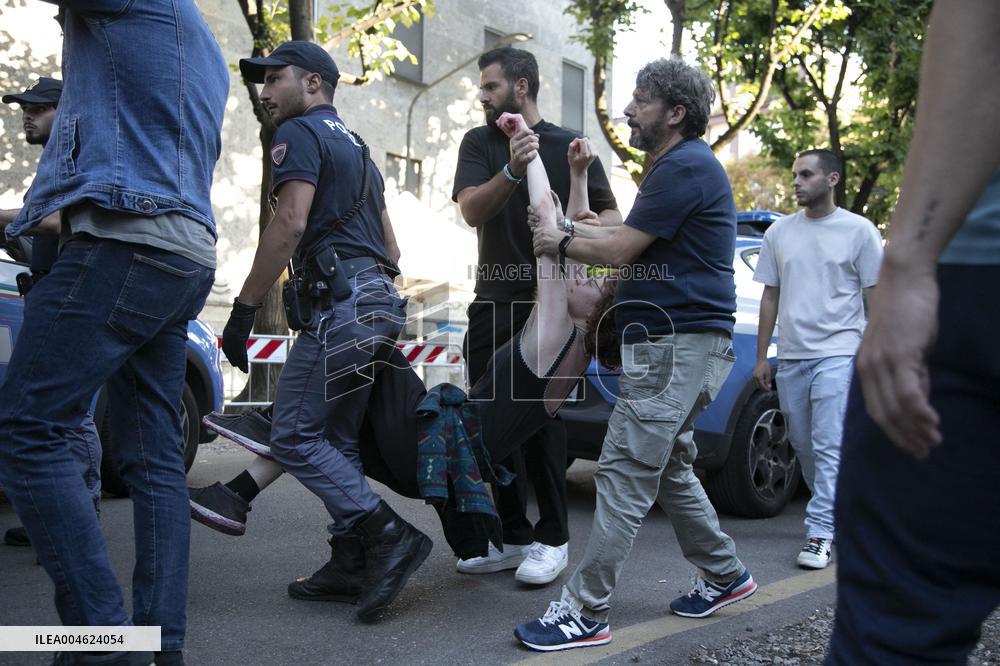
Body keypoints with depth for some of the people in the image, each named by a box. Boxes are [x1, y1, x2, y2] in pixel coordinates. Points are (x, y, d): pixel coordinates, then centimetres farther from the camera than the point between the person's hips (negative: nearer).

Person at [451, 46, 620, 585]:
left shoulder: (570, 146, 2)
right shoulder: (479, 143, 8)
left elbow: (613, 216, 2)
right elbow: (471, 210, -9)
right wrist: (511, 170, -28)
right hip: (492, 301, 4)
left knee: (541, 420, -6)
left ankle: (553, 540, 6)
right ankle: (512, 537, 17)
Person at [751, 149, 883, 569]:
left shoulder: (859, 231, 0)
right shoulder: (779, 232, 11)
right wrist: (761, 357, 11)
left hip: (838, 352, -5)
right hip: (790, 356, 5)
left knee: (828, 445, -12)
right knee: (803, 445, 11)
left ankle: (821, 533, -9)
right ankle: (836, 510, 29)